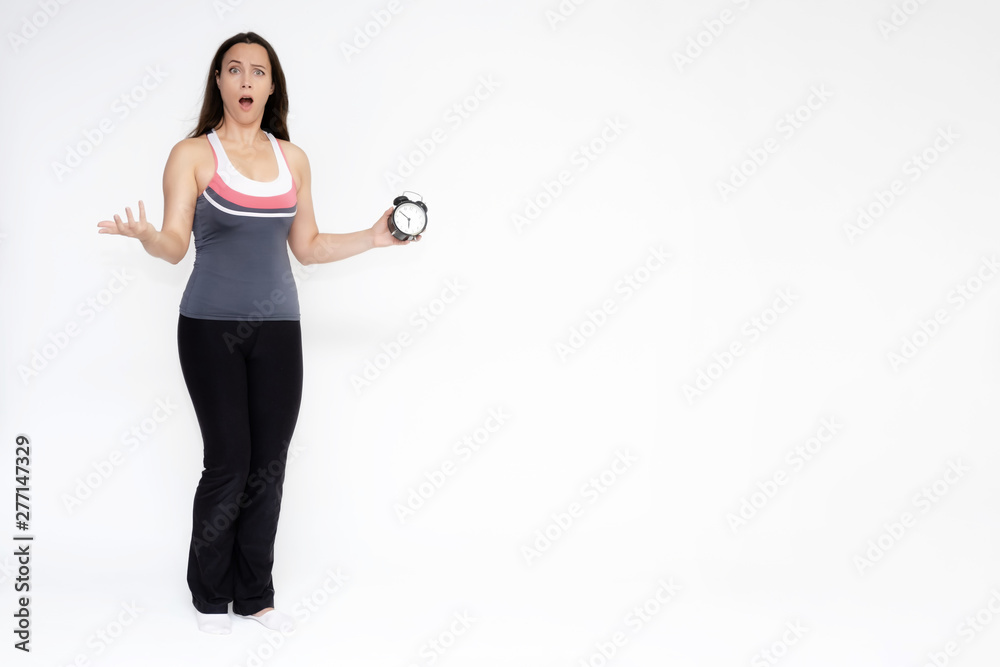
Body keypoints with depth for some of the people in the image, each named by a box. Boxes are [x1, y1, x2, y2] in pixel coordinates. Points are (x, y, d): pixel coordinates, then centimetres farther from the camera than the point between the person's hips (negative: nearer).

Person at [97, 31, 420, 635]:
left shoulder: (292, 158, 10)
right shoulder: (193, 155, -1)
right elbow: (175, 244, -8)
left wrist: (375, 237, 7)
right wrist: (146, 236, -29)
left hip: (278, 327, 4)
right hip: (212, 327, -4)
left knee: (269, 466, 4)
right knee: (229, 463, -4)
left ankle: (256, 595, 18)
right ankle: (211, 596, 15)